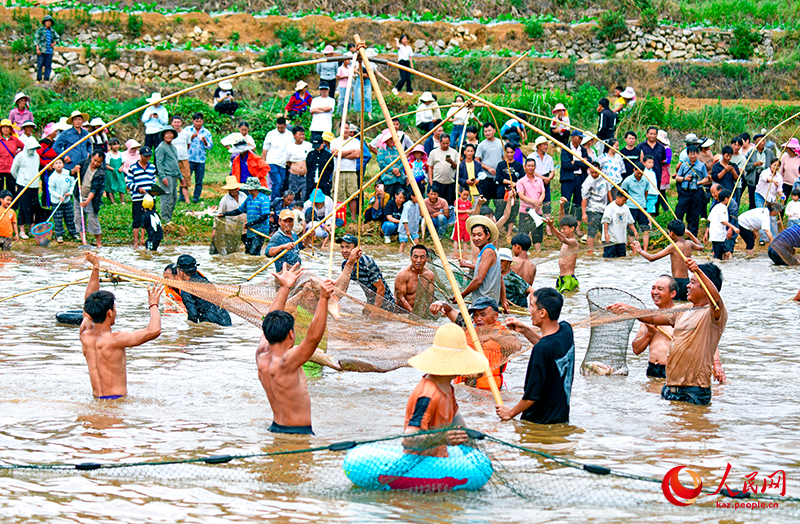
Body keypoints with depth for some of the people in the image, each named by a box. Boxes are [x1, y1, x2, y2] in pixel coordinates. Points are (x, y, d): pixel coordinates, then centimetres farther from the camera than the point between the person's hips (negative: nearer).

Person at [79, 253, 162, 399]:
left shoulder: (85, 336, 5)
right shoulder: (114, 340, -16)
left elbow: (88, 301, 23)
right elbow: (154, 331, -17)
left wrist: (95, 268, 25)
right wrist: (153, 305, 1)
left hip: (96, 401, 8)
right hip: (116, 401, -8)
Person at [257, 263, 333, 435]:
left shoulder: (262, 357, 5)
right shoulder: (285, 363, -17)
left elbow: (269, 323, 19)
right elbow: (314, 336, -26)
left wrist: (285, 288, 25)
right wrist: (323, 299, -30)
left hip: (276, 428, 9)